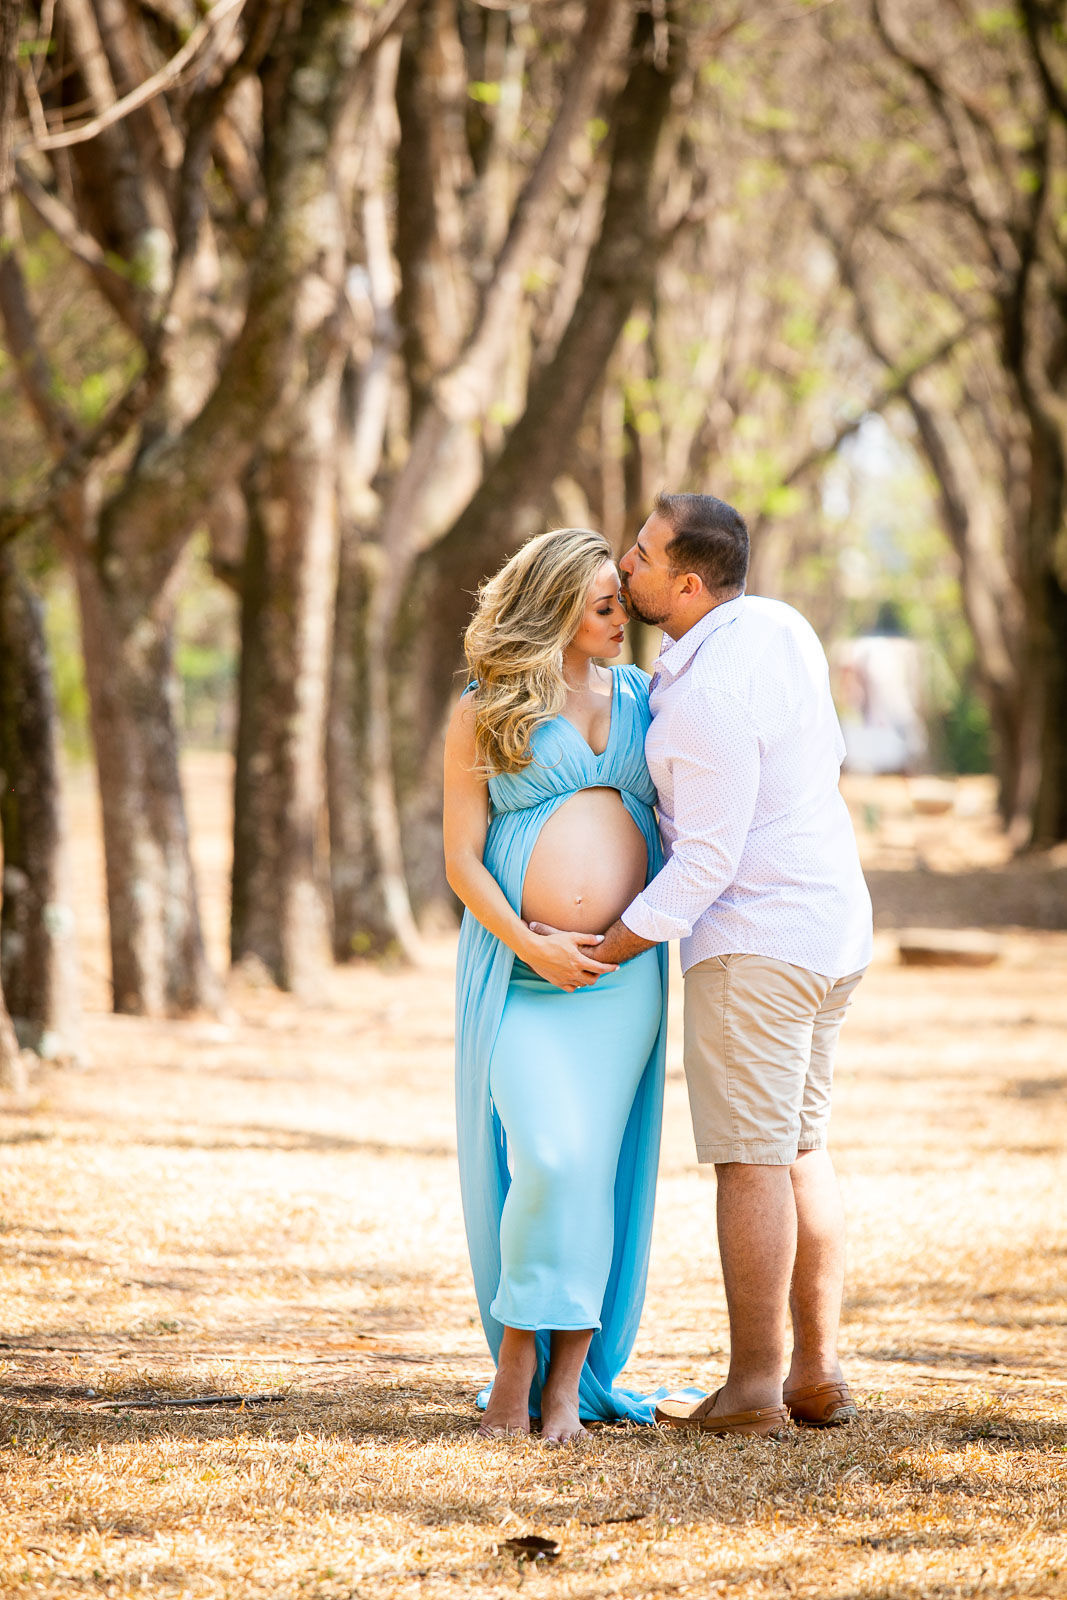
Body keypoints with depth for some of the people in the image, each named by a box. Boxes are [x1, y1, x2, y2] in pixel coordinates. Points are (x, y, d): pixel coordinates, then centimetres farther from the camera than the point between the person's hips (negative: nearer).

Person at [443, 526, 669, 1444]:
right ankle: (519, 1367, 0)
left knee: (595, 1167, -2)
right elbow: (461, 861, -1)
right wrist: (530, 946, -12)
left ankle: (570, 1378, 5)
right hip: (521, 965, -3)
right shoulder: (484, 715, 3)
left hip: (622, 971, 3)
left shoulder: (640, 698, 13)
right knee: (545, 1159, -15)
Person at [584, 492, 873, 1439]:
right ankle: (819, 1375, 14)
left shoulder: (707, 695, -22)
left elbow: (707, 861, -21)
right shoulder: (780, 627, 6)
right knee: (799, 1150, 13)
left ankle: (754, 1389, -2)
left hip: (752, 942, -9)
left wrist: (601, 955, -14)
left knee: (750, 1161, -4)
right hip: (832, 930, 9)